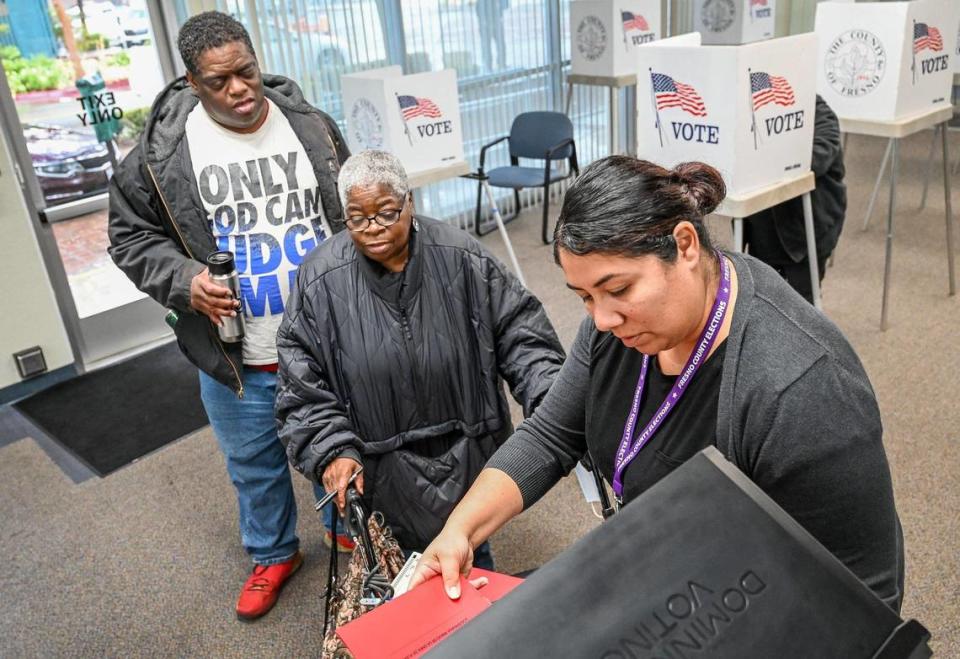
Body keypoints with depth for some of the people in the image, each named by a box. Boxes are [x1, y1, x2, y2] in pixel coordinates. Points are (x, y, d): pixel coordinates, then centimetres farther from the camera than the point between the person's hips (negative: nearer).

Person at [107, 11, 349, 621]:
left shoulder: (311, 125, -3)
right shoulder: (162, 150, -9)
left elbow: (351, 210, 9)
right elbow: (130, 235, 1)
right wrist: (183, 280, -18)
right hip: (234, 358, 0)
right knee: (254, 463, 19)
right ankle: (273, 554, 46)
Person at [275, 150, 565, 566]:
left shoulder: (461, 260, -9)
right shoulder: (321, 281, -10)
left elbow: (518, 331, -3)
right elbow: (302, 388, -5)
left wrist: (549, 399, -16)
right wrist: (332, 451, -16)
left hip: (466, 456, 1)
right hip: (381, 473, 0)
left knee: (471, 559, 18)